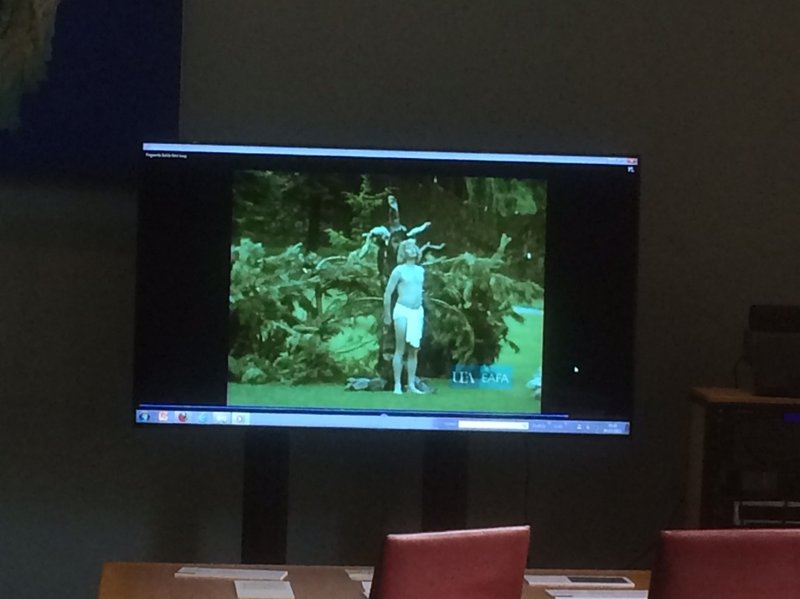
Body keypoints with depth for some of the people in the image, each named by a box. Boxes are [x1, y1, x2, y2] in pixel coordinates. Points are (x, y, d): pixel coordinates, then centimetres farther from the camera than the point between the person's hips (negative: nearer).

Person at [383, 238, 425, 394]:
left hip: (418, 312, 5)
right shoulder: (399, 270, -4)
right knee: (400, 350, -5)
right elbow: (387, 293, -3)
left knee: (414, 351, 6)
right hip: (402, 311, -5)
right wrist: (387, 315, -5)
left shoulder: (421, 270, 12)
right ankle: (397, 385, -3)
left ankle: (411, 384, 11)